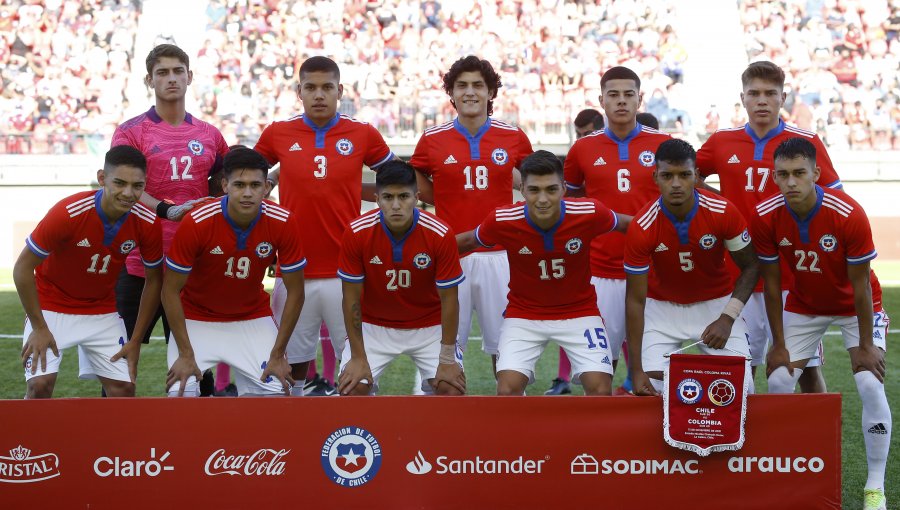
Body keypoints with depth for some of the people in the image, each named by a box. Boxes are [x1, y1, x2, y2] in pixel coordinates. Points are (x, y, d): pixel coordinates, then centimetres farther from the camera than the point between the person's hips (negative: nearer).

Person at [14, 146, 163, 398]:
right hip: (52, 308, -3)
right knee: (40, 383, -18)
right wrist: (39, 328, -16)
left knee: (123, 388, -5)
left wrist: (136, 341, -4)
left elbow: (154, 280, -2)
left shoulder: (148, 223, -18)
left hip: (103, 311, 3)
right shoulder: (68, 213, -28)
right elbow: (23, 268, -18)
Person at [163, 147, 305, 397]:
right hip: (197, 319, -2)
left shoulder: (284, 223, -20)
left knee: (277, 391, -11)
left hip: (253, 319, 2)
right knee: (180, 393, -18)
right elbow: (171, 290, -15)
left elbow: (295, 292, -9)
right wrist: (186, 354, -17)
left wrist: (278, 355, -10)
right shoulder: (196, 223, -26)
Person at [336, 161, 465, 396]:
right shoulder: (356, 233, -22)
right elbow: (351, 298, -12)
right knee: (352, 387, -15)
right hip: (374, 326, 0)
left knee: (452, 388, -14)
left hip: (429, 326, 0)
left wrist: (448, 360, -13)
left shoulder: (441, 234, -23)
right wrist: (358, 357, -13)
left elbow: (449, 298, -14)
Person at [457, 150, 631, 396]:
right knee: (507, 388, -18)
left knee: (600, 388, -15)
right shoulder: (502, 221, -21)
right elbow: (466, 241, 1)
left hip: (579, 311, 0)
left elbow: (626, 223, 0)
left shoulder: (589, 213, -22)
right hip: (523, 313, 0)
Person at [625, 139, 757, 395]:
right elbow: (635, 300, -17)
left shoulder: (723, 212, -22)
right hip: (662, 307, -1)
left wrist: (728, 317, -20)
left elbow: (750, 266, -6)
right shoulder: (641, 228, -24)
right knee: (650, 390, -13)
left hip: (716, 304, 1)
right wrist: (636, 371, -21)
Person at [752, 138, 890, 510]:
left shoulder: (848, 215, -31)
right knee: (778, 382, -5)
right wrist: (779, 345, -10)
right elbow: (772, 283, -11)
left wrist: (865, 346, -19)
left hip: (854, 307, -3)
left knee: (871, 385, -17)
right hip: (803, 306, 3)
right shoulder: (766, 217, -22)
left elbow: (861, 285, -22)